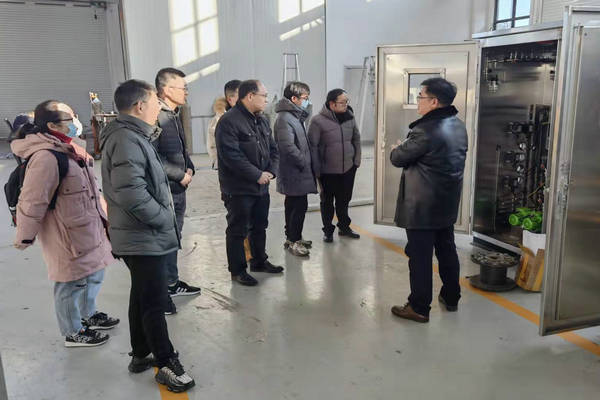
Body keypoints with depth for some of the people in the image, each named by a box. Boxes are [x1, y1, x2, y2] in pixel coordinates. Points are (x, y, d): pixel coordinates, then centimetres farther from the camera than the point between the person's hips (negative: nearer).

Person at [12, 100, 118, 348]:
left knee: (93, 274, 23)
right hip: (66, 235, -10)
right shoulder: (45, 157, -25)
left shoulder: (67, 149, 7)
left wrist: (101, 214, 25)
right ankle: (73, 333, 22)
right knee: (73, 283, 4)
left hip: (87, 228, 10)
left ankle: (89, 315, 44)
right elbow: (32, 201, -22)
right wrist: (24, 238, -15)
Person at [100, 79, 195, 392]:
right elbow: (131, 193, -29)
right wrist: (164, 219, -18)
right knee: (154, 302, 1)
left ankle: (141, 354, 33)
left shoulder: (132, 136, 13)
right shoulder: (127, 140, -21)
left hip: (140, 235, 10)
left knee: (142, 297, 19)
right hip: (145, 238, -10)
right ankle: (166, 363, 13)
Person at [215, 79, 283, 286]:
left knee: (260, 226, 20)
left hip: (261, 186, 9)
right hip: (238, 189, -9)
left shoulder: (262, 120, 12)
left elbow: (273, 149, 15)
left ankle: (259, 261, 37)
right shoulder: (229, 121, -17)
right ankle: (237, 270, 15)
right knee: (238, 230, 3)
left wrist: (271, 171, -3)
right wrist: (257, 175, -21)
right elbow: (231, 156, -24)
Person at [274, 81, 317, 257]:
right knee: (300, 206, -6)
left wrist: (306, 161, 12)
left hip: (296, 171, 11)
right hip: (295, 172, -11)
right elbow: (288, 146, -25)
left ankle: (291, 238, 27)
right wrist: (304, 162, -16)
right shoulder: (285, 118, -18)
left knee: (293, 205, 17)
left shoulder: (295, 116, 16)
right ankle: (293, 241, 3)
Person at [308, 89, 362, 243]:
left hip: (348, 168, 4)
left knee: (344, 200, 17)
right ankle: (328, 231, 25)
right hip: (328, 171, -4)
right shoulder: (318, 121, -16)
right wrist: (317, 169, -14)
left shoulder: (350, 117, 1)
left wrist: (357, 159, 7)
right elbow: (312, 146, -13)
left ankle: (344, 227, 35)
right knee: (327, 202, 11)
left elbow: (356, 139, 12)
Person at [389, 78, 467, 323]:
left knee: (420, 257, 1)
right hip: (448, 202, 9)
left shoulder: (426, 131, -23)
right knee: (447, 250, 20)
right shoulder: (458, 126, 6)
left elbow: (398, 158, -13)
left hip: (422, 206, -9)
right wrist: (406, 146, 9)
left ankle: (419, 308, 12)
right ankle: (451, 297, 35)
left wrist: (397, 148, 8)